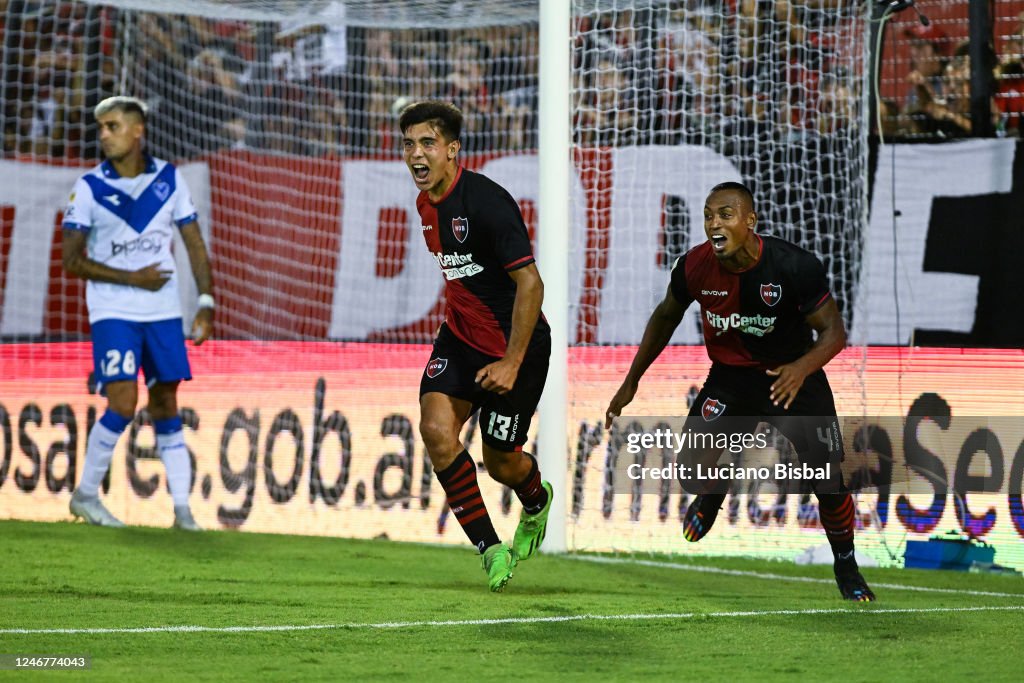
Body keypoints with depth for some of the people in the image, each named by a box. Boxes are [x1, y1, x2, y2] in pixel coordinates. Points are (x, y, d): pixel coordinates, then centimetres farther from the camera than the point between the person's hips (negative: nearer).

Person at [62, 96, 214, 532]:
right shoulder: (89, 188, -4)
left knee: (165, 405, 5)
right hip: (113, 311, -3)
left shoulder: (169, 179, 3)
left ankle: (182, 508, 7)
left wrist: (206, 305, 0)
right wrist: (132, 278, -12)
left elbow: (194, 245, 8)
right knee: (123, 403, -14)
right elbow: (72, 259, -6)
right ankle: (85, 494, 2)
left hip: (163, 311, 3)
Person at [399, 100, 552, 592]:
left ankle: (537, 501, 44)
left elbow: (530, 283, -24)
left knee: (501, 463, 5)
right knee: (436, 427, -17)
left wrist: (512, 363, -26)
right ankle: (490, 549, -6)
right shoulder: (426, 204, 2)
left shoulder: (486, 201, -24)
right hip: (461, 336, 7)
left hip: (515, 344, -7)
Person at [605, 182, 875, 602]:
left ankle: (846, 569, 20)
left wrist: (802, 368, -40)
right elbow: (666, 317, 5)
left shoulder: (794, 266, -25)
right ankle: (711, 497, 21)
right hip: (729, 377, 2)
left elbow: (833, 332, -18)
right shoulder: (694, 267, -16)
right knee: (694, 465, -19)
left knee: (829, 482, -7)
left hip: (793, 376, -2)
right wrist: (631, 383, 10)